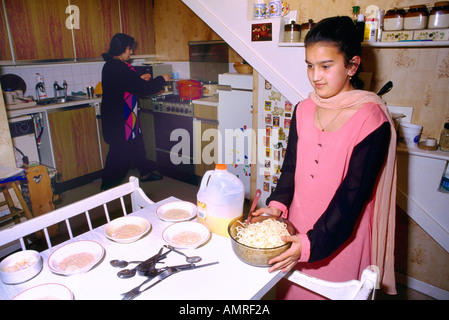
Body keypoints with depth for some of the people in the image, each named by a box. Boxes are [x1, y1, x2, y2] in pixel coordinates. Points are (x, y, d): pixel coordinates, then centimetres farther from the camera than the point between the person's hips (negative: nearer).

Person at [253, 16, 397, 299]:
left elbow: (353, 193, -19)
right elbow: (291, 166, 6)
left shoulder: (371, 119, -17)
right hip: (297, 228, 5)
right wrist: (277, 205, -10)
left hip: (341, 238, -4)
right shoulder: (304, 110, 0)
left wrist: (312, 243, -24)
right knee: (292, 291, 19)